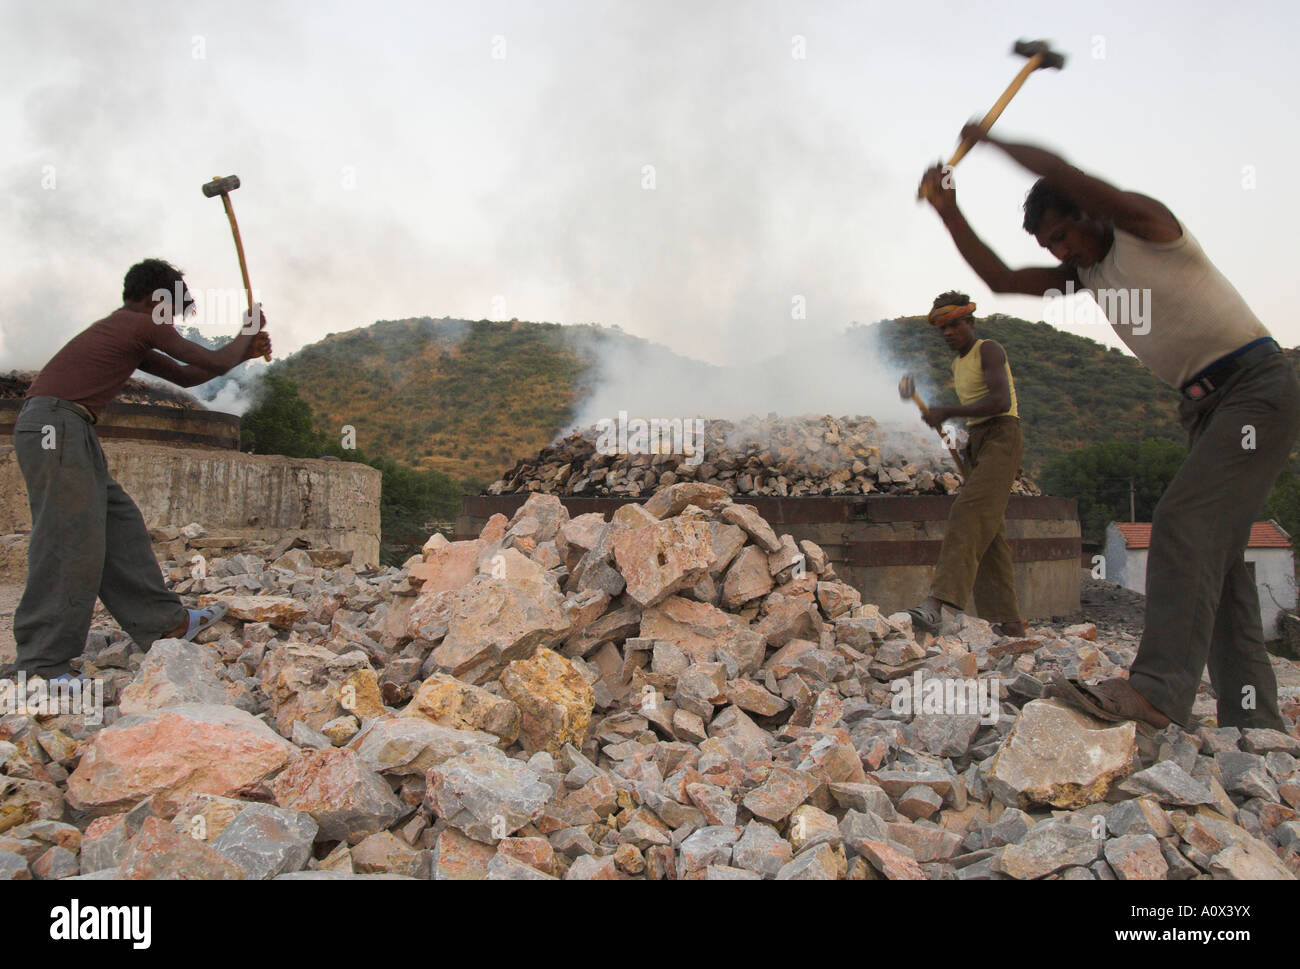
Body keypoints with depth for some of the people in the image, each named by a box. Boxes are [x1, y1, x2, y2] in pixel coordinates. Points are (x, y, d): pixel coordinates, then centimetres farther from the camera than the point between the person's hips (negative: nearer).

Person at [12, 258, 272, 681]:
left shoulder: (125, 333, 26)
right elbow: (213, 363, 2)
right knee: (71, 543, -10)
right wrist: (247, 332, 20)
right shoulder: (143, 324, -3)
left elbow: (184, 376, 32)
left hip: (66, 432, 10)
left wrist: (244, 353, 29)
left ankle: (166, 622, 16)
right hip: (55, 426, -10)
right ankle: (44, 665, -5)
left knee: (120, 525, 11)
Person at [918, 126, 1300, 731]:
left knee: (1184, 522, -24)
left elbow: (1059, 171, -22)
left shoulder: (1144, 224, -9)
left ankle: (1158, 688, -33)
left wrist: (990, 139, -7)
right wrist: (950, 213, 5)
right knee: (1214, 554, 4)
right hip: (1204, 406, 9)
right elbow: (1002, 279, 12)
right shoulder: (1087, 271, 14)